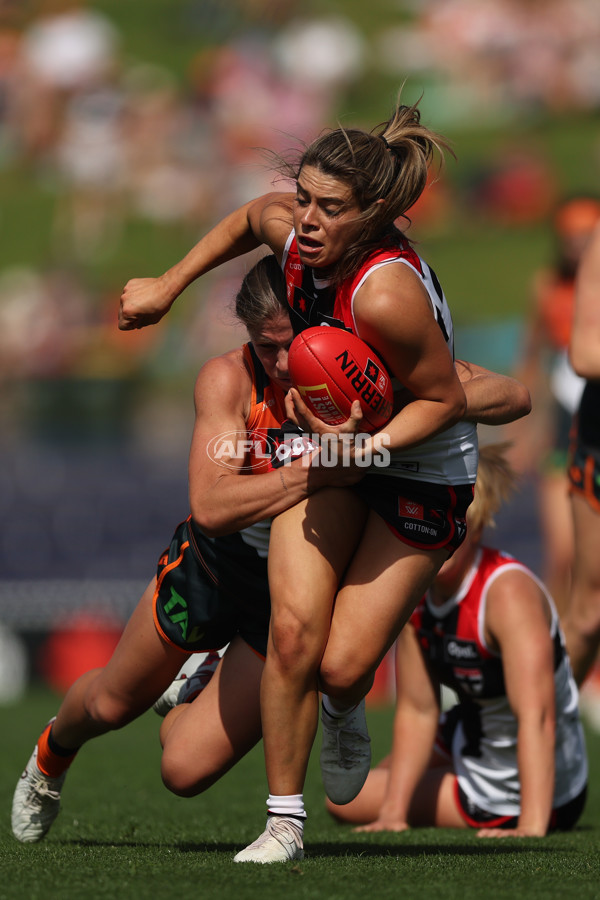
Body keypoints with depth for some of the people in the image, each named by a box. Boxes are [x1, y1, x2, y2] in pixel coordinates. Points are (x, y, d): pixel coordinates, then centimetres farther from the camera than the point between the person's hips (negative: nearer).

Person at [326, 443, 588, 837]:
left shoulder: (509, 593, -33)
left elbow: (537, 715, -40)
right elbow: (417, 710, -5)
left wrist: (531, 828, -46)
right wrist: (393, 813, -13)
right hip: (467, 743, 9)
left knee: (349, 799, -1)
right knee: (345, 798, 23)